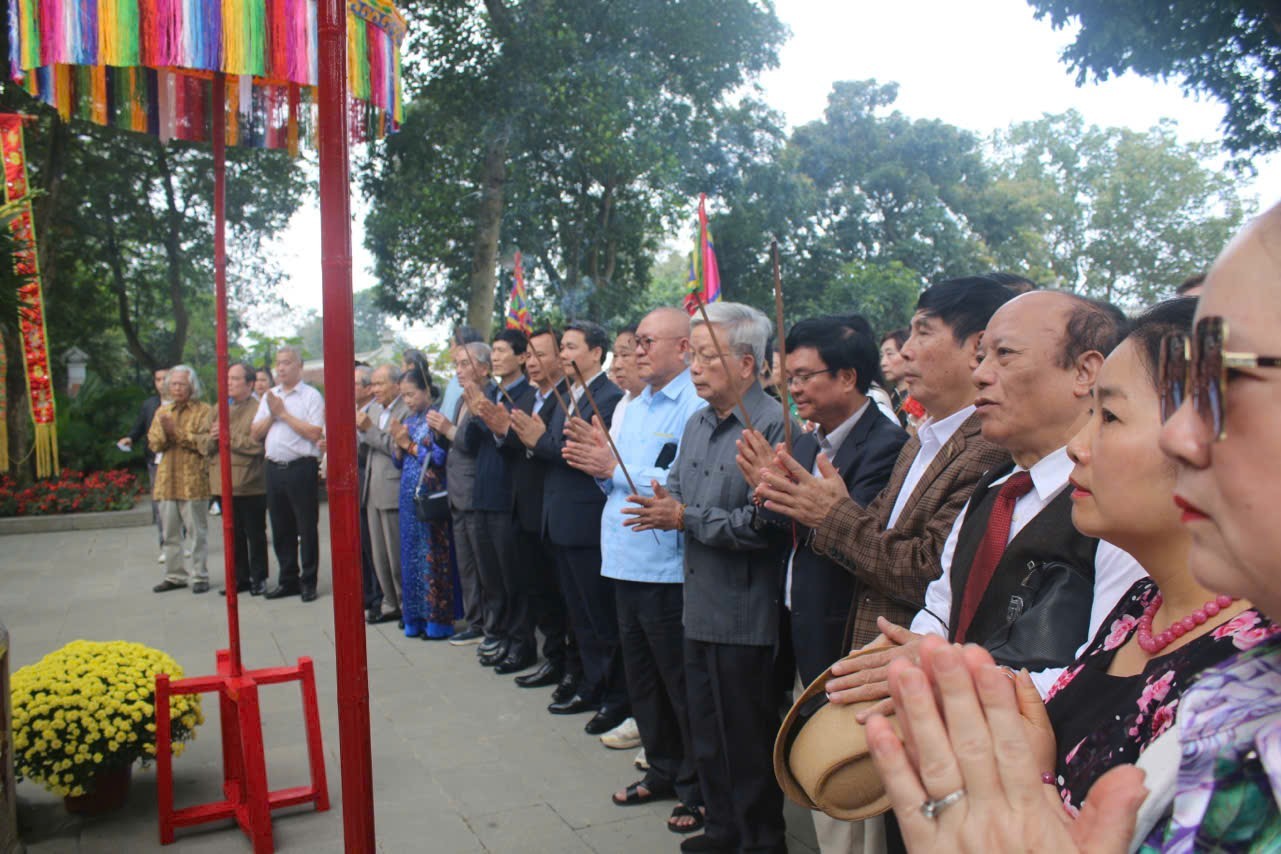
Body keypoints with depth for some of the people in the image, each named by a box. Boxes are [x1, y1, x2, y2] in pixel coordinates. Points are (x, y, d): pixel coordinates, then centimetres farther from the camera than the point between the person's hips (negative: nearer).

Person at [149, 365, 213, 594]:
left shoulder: (203, 411, -2)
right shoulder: (162, 412, 16)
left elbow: (205, 442, -13)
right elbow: (154, 444, 8)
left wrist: (177, 432, -15)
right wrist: (164, 433, -12)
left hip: (193, 480, -5)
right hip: (167, 480, 5)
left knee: (197, 532, 0)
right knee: (170, 532, 11)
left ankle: (200, 576, 7)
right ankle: (174, 576, 20)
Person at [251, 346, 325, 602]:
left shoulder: (311, 396, -4)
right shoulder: (269, 396, 15)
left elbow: (315, 433, -16)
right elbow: (256, 433, 12)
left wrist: (284, 413, -11)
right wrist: (271, 414, -5)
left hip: (301, 468, -6)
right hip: (275, 468, 6)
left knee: (307, 528, 1)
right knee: (281, 528, 13)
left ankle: (308, 582, 10)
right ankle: (287, 580, 24)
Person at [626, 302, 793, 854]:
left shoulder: (772, 426, -17)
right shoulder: (698, 423, 12)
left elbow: (763, 522, -24)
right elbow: (675, 490, 15)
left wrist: (686, 518, -18)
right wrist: (664, 508, -8)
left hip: (745, 614, -8)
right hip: (700, 605, 8)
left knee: (747, 742, 7)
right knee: (706, 734, 20)